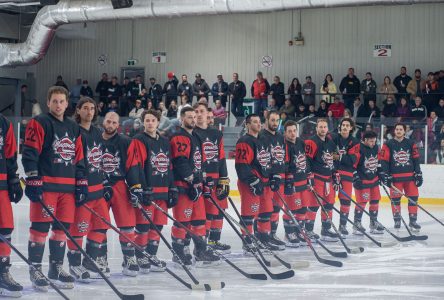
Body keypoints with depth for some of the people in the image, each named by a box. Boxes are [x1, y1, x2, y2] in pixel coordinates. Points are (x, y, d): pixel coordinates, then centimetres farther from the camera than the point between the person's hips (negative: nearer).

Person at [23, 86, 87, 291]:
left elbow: (79, 158, 19)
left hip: (68, 186, 6)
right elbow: (29, 154, -9)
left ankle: (56, 268, 19)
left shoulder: (74, 128, 17)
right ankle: (35, 269, 4)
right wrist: (33, 181, -16)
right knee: (40, 227, -5)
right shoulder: (39, 124, -2)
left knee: (63, 227, 8)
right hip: (45, 185, -6)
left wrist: (82, 183, 11)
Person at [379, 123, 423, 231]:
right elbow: (383, 160, -3)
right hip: (395, 177, -2)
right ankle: (397, 219, 17)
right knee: (395, 199, 3)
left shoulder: (411, 144, 7)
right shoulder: (388, 145, 0)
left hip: (410, 176, 2)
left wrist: (418, 174, 5)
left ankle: (413, 221, 7)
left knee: (413, 197, -1)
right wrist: (384, 175, -10)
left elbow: (416, 159, 9)